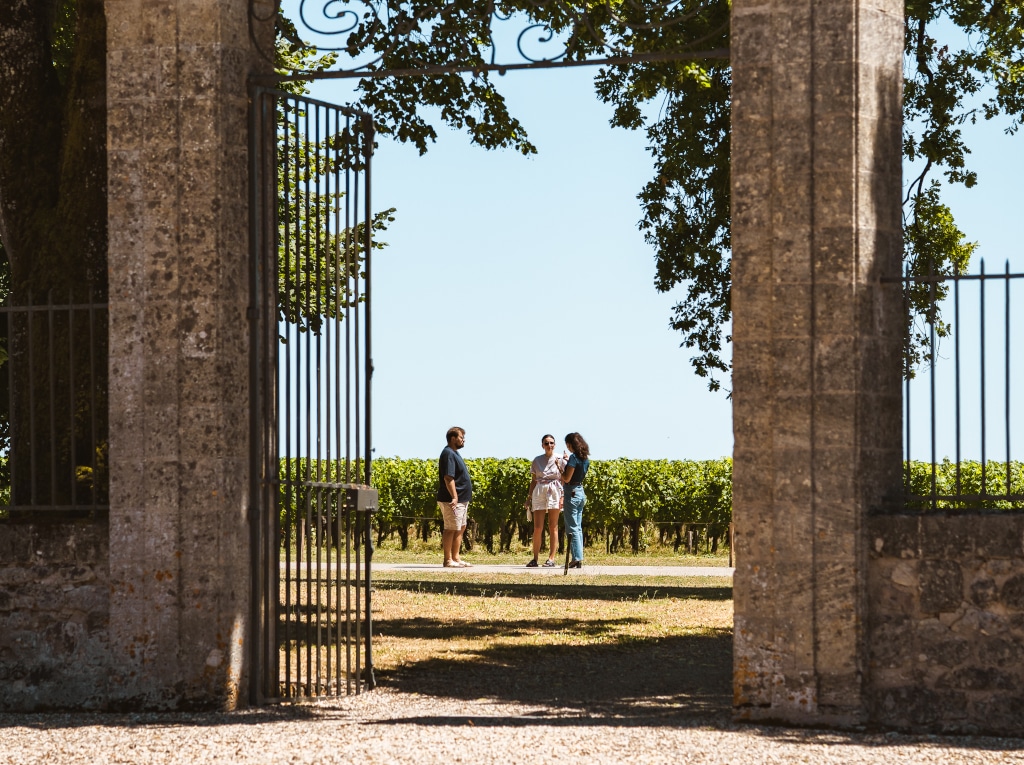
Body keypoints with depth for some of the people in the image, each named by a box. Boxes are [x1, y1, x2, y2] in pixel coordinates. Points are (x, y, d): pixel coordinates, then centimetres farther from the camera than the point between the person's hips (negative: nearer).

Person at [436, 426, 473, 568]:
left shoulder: (454, 454, 18)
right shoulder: (448, 454, -15)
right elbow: (448, 478, -24)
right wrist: (454, 497, -30)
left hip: (461, 499, 11)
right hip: (452, 501, -11)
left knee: (461, 528, 13)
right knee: (451, 529, -6)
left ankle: (456, 559, 18)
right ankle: (448, 560, -3)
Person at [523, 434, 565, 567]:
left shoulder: (560, 460, 1)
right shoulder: (537, 460, 8)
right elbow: (533, 481, 12)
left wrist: (563, 497, -10)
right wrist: (529, 498, 9)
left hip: (554, 493, -2)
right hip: (539, 493, 2)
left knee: (553, 527, -1)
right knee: (537, 528, -1)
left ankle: (551, 558, 0)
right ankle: (535, 558, 4)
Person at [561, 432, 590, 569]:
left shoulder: (573, 457, -16)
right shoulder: (585, 458, 9)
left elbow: (566, 479, -19)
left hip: (571, 493, -9)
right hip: (580, 492, 9)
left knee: (572, 528, -5)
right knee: (578, 528, 12)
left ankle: (577, 559, -8)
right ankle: (578, 559, 14)